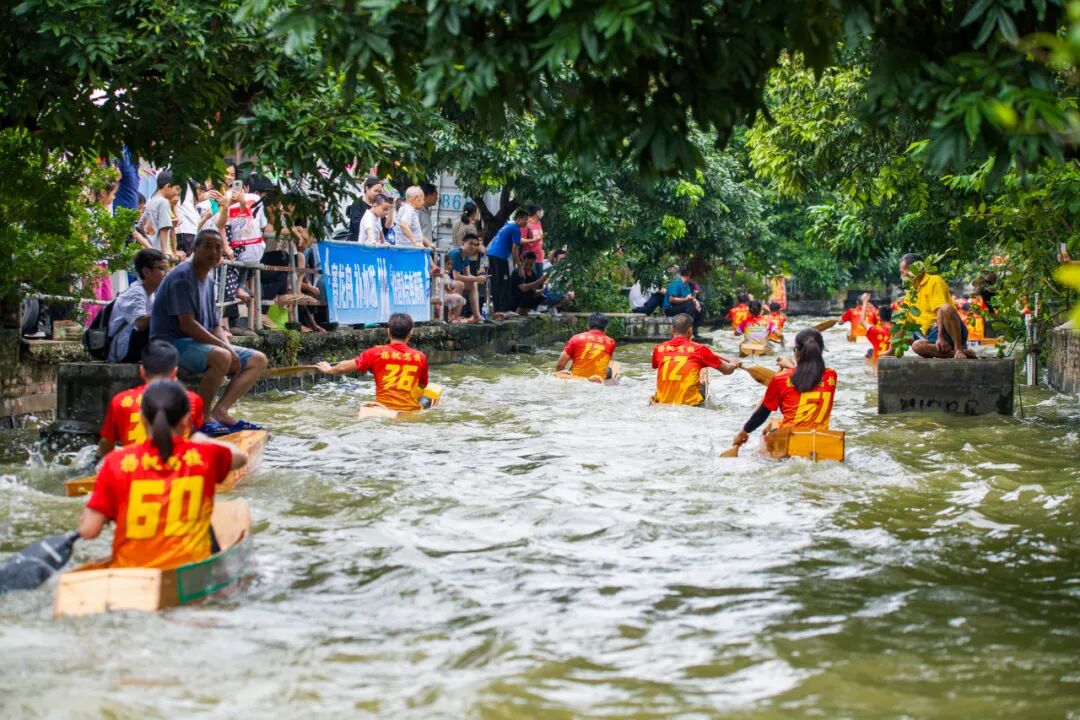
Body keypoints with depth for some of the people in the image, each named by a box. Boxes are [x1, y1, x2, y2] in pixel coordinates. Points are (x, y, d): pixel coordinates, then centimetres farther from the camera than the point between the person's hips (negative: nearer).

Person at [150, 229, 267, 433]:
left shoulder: (208, 282, 17)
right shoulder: (182, 276, -13)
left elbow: (216, 327, 17)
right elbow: (187, 324, -21)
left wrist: (229, 349, -5)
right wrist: (226, 347, -21)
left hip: (203, 343, 10)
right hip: (172, 343, -10)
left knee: (258, 360, 1)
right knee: (221, 357, -37)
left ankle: (220, 411, -15)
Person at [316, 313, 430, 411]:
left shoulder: (376, 353, 2)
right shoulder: (420, 357, 5)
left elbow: (343, 368, 7)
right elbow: (423, 385, 22)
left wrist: (329, 370, 29)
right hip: (411, 409, 1)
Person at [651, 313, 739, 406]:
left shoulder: (659, 349, -1)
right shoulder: (698, 350, -7)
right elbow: (727, 370, 4)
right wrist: (734, 365, 29)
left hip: (663, 402, 2)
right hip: (690, 402, -2)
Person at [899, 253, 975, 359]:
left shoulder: (934, 281, 0)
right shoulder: (911, 292, 22)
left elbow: (941, 310, -15)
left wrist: (941, 337, -28)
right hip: (932, 336, 7)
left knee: (946, 308, -37)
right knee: (917, 345, -26)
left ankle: (959, 348, -30)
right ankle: (959, 352, -23)